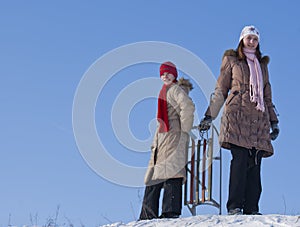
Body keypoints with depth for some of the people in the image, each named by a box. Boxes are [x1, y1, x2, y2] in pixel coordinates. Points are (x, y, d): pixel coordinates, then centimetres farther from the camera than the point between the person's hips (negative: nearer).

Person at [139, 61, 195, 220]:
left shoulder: (176, 89, -4)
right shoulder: (164, 91, 24)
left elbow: (188, 107, -22)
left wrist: (184, 130, -18)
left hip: (174, 135, -10)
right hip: (162, 137, 10)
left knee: (170, 173, -17)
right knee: (154, 175, 8)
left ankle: (171, 212, -21)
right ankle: (148, 215, 11)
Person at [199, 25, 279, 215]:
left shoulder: (262, 65, 25)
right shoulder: (231, 60, 14)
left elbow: (267, 96, 26)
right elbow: (220, 91, 11)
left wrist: (274, 121, 18)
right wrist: (209, 116, 3)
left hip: (259, 118, 4)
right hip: (237, 113, -4)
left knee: (255, 163, -6)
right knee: (240, 158, -19)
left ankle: (251, 208, -8)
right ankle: (235, 206, -23)